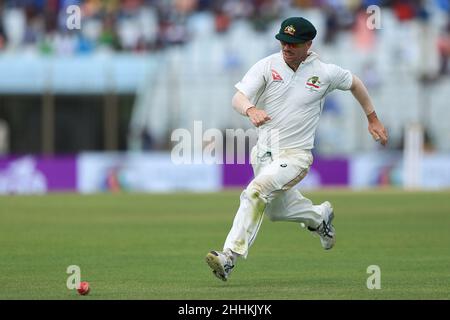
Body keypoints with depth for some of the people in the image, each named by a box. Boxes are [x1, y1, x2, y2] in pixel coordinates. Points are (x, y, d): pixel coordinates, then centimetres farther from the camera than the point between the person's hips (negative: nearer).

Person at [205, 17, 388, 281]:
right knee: (277, 209, 22)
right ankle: (320, 216, 53)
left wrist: (373, 120, 19)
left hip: (295, 156, -5)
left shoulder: (325, 73, -6)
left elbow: (354, 83, 14)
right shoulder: (267, 66, -6)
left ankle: (230, 257, -31)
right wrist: (251, 110, -40)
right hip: (264, 151, 5)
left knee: (257, 190, -27)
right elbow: (238, 98, -16)